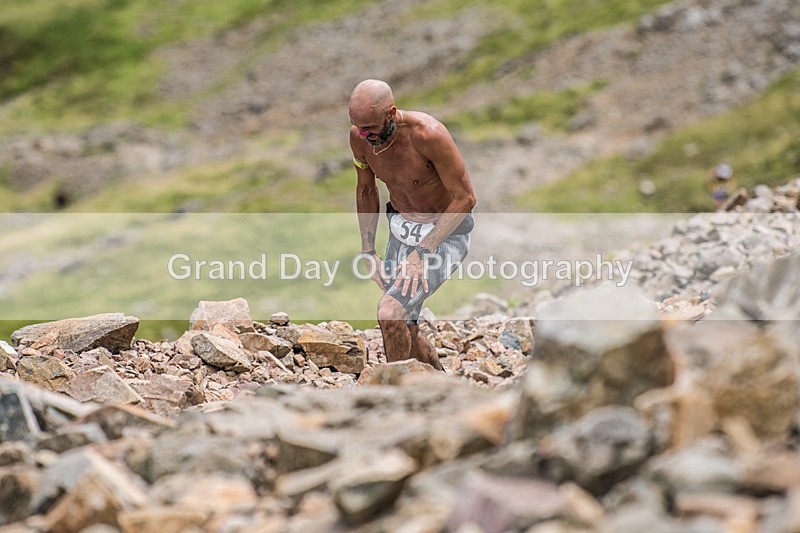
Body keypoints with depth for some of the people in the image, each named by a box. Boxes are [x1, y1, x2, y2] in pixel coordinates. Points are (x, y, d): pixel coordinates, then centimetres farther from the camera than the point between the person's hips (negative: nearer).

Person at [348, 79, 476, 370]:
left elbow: (465, 199, -22)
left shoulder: (429, 135, -30)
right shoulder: (360, 135, -11)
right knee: (404, 333, 11)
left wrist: (422, 253, -25)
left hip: (445, 235, -7)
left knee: (390, 313, -24)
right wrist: (368, 251, 4)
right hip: (401, 230, 7)